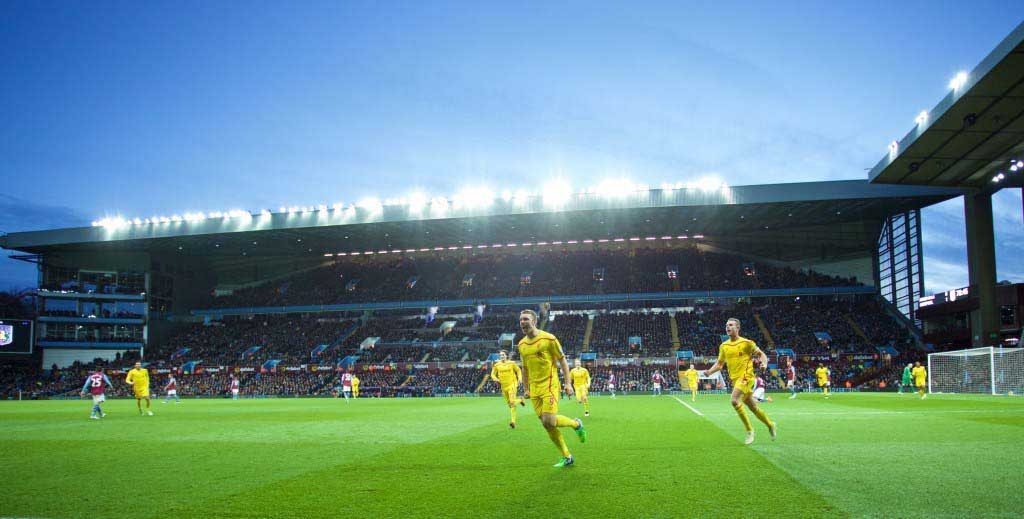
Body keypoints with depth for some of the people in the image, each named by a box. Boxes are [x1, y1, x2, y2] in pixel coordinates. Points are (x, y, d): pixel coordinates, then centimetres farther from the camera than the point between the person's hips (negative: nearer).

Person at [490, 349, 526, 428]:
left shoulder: (512, 363, -4)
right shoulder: (497, 365, 1)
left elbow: (518, 370, 9)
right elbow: (493, 374, 8)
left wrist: (520, 379, -4)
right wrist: (496, 379, -13)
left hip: (512, 385, -4)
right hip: (504, 386, 4)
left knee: (512, 402, -17)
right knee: (509, 403, 12)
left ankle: (512, 421, -16)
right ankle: (520, 400, 44)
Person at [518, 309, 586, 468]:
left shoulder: (549, 339, -7)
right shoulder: (521, 344, 10)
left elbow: (562, 361, -3)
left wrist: (568, 383, -8)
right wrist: (526, 389, 17)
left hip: (549, 386, -6)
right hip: (534, 389, 6)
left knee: (549, 421, -18)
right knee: (547, 424, 4)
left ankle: (576, 424, 12)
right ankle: (566, 457, 17)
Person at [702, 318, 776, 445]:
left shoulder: (747, 343, -7)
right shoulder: (723, 346, 9)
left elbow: (761, 354, 1)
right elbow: (719, 364, 15)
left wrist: (764, 363, -20)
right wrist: (710, 371, -3)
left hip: (746, 377, -6)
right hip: (735, 379, 6)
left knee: (734, 400, -24)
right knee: (753, 407, 13)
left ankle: (749, 430, -9)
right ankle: (770, 424, 38)